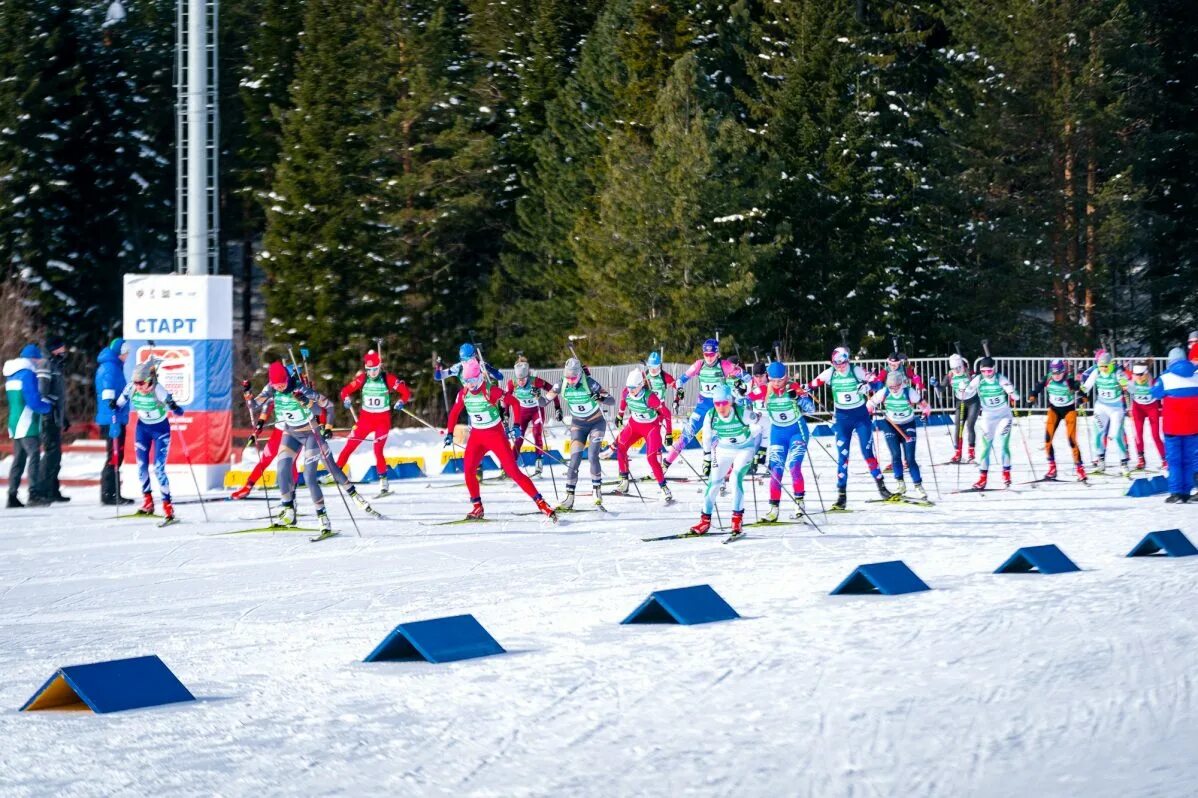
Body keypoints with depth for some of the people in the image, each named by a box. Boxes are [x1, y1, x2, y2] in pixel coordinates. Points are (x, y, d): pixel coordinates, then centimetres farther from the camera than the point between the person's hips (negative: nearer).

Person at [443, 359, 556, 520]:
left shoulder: (491, 391, -18)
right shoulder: (463, 393, -2)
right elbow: (454, 413, 13)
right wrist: (449, 433, 9)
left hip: (496, 434, -5)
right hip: (476, 436, 5)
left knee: (513, 471, -11)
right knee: (468, 470, -12)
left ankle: (541, 503, -8)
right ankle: (477, 507, 2)